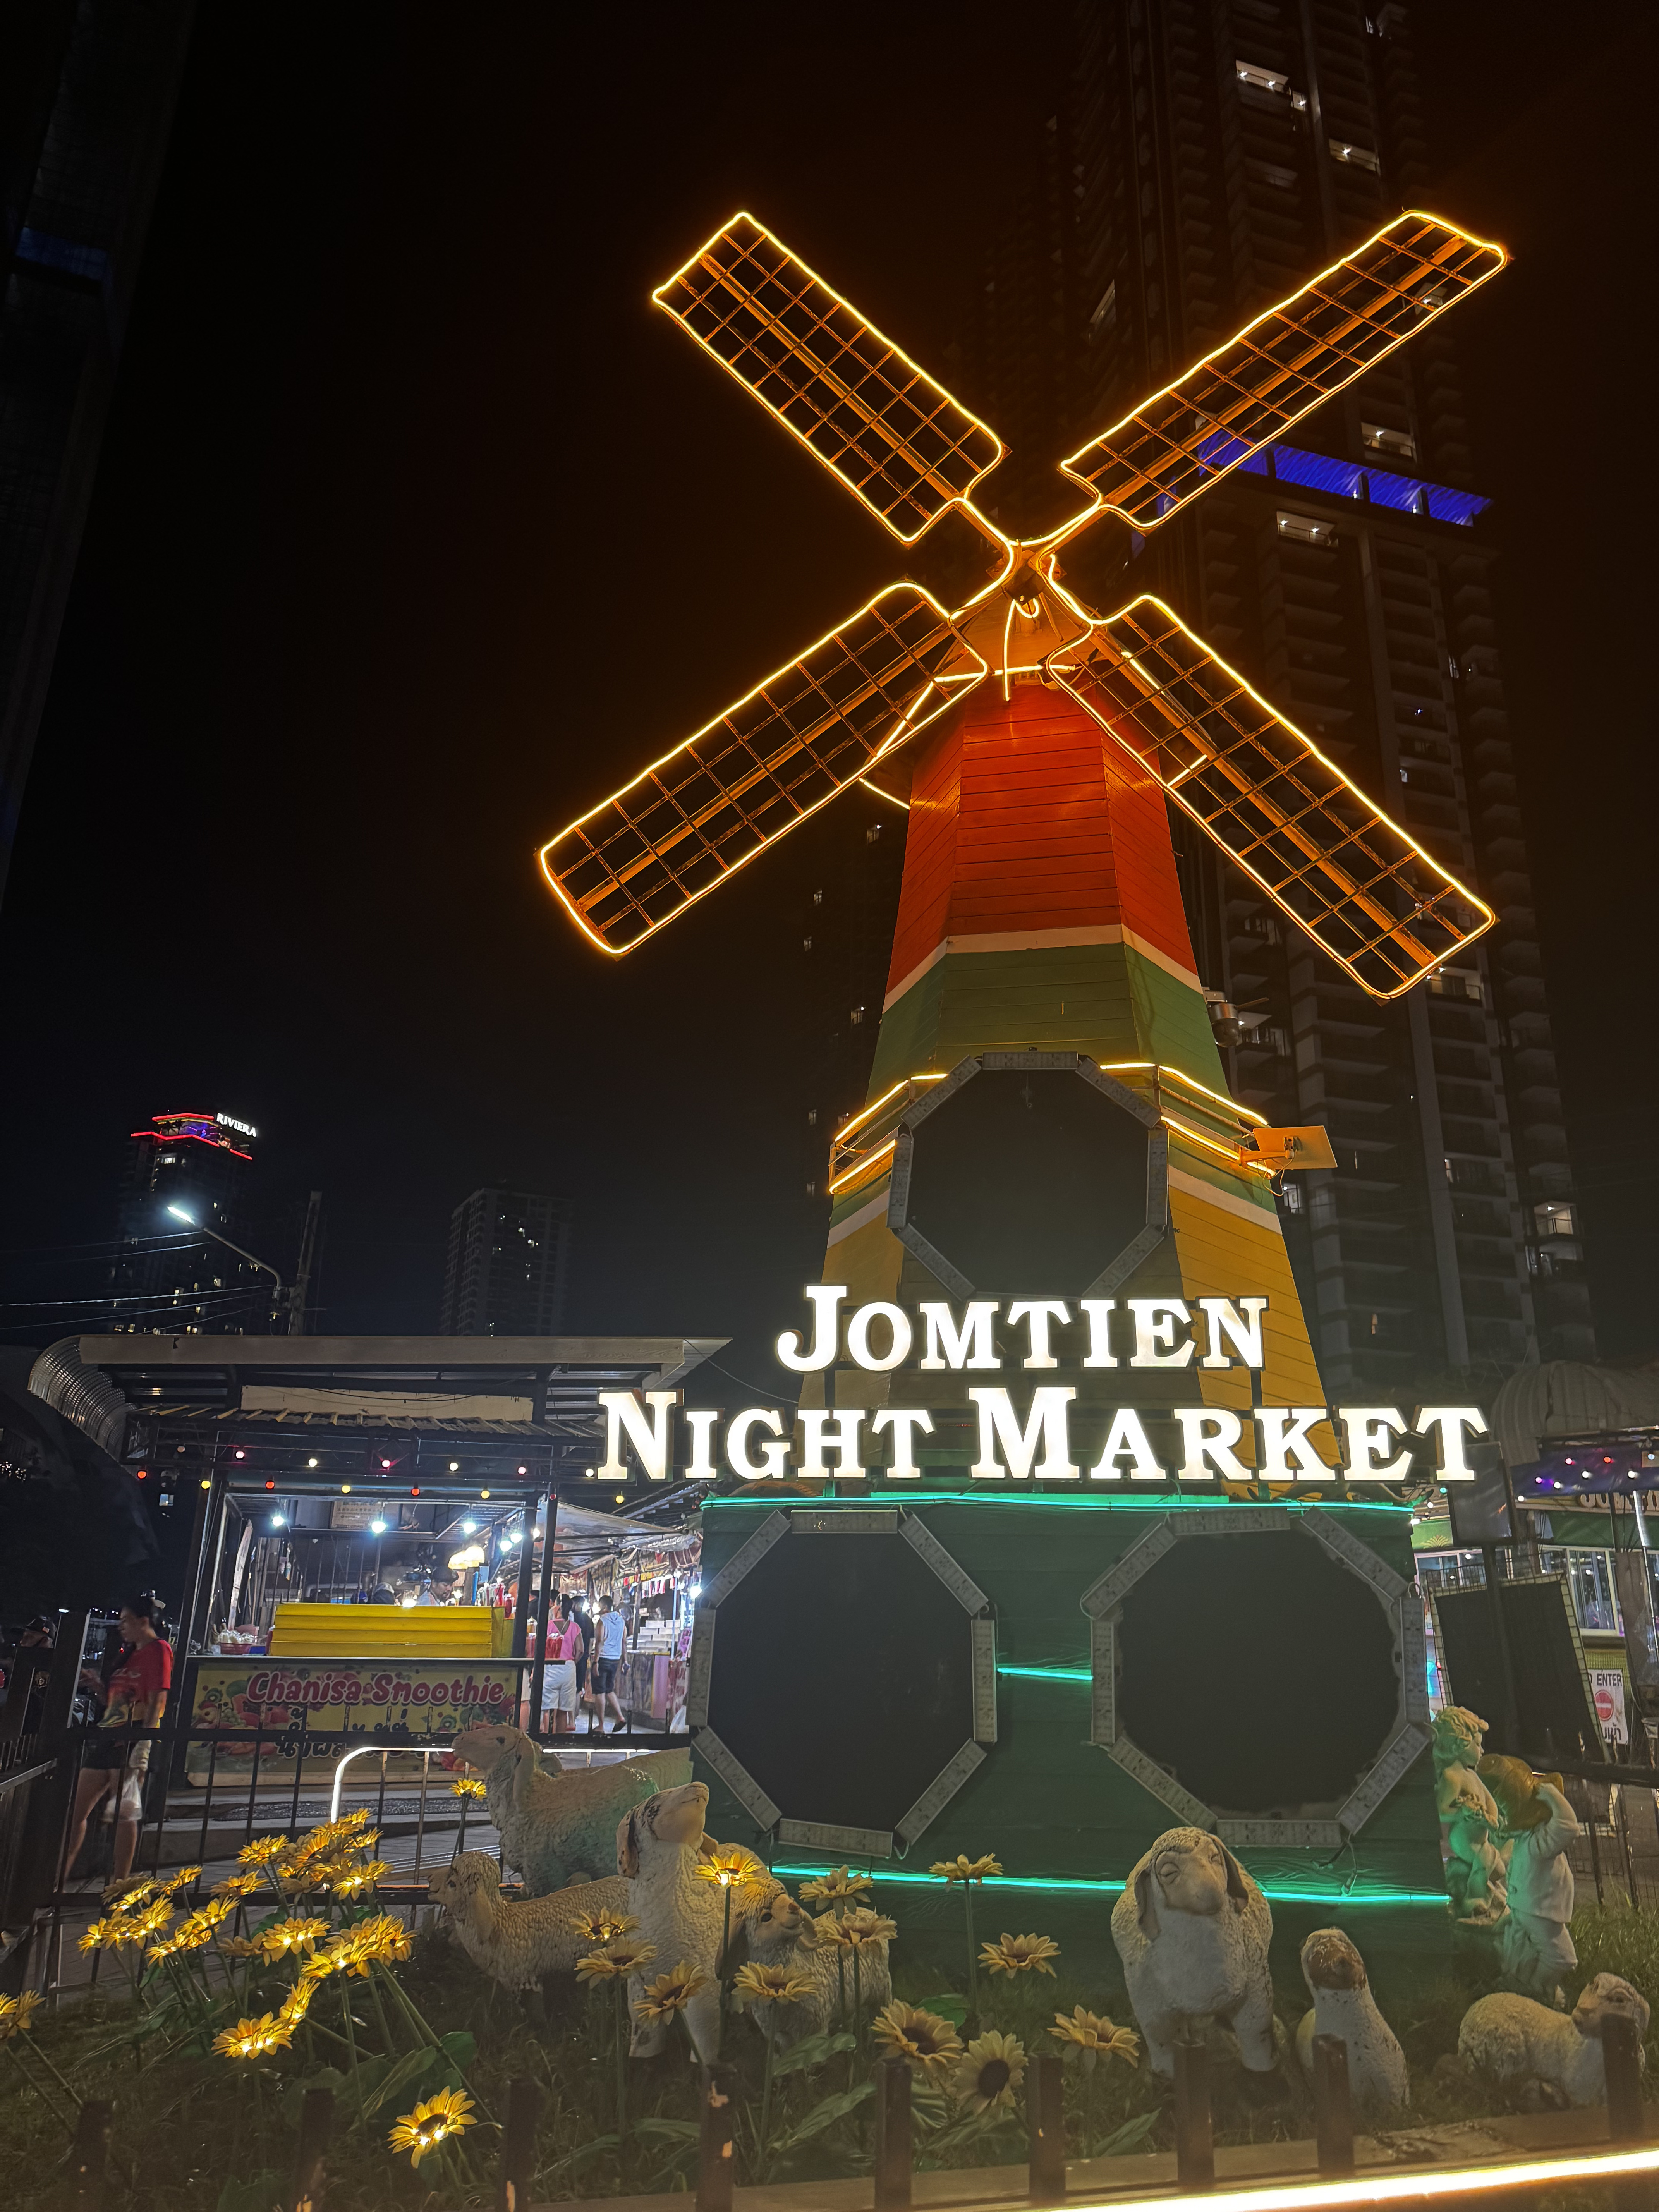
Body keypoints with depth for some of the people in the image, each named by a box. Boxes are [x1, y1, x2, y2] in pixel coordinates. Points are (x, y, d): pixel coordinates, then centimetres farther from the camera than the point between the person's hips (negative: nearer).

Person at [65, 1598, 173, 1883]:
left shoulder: (158, 1650, -7)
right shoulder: (129, 1654, 22)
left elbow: (157, 1702, -16)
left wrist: (143, 1745, -23)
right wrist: (96, 1685, 11)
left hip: (131, 1738, -10)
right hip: (107, 1735, 10)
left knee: (125, 1813, -8)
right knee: (76, 1810, 10)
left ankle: (120, 1883, -2)